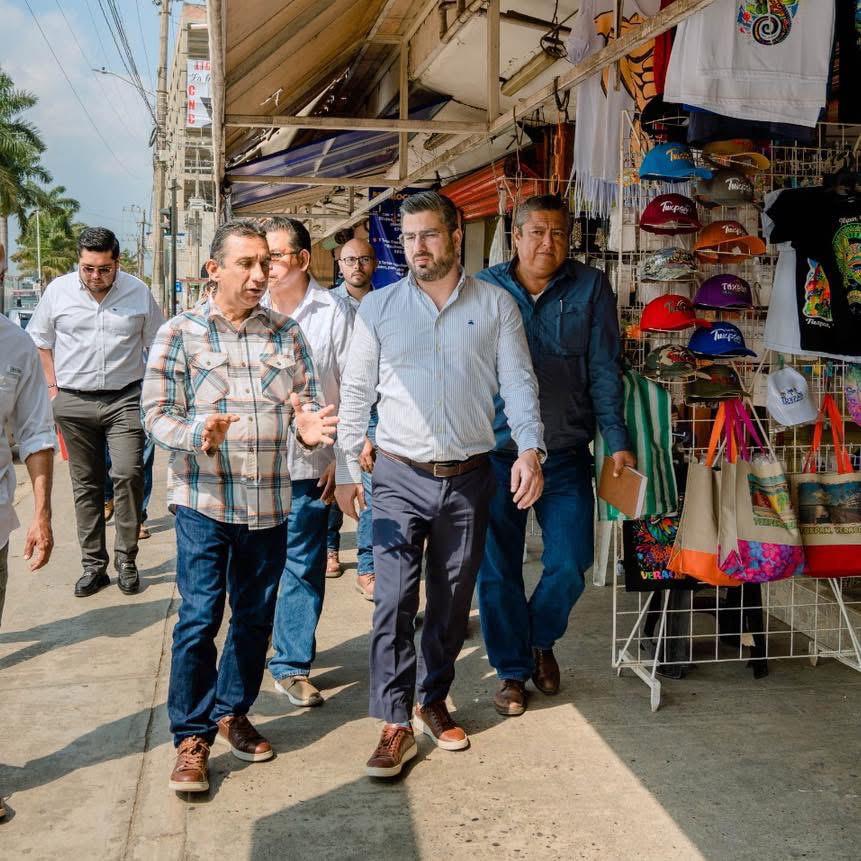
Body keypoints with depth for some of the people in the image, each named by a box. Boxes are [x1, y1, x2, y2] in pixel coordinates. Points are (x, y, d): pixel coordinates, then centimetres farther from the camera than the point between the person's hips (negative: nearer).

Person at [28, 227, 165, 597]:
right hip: (74, 402, 1)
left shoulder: (138, 292, -2)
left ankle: (126, 560, 1)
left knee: (128, 474, -13)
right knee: (85, 484, 7)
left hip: (124, 399, -1)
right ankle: (93, 564, 16)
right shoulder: (57, 291, 0)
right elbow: (40, 341, 12)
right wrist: (53, 386, 5)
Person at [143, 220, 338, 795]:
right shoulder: (179, 333, -2)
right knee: (199, 620, -5)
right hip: (205, 500, -4)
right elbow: (157, 413, -6)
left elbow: (306, 402, 8)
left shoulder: (286, 334, 8)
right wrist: (199, 436, -26)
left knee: (256, 617, 13)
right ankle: (193, 737, 9)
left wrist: (307, 427, -16)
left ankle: (233, 712, 32)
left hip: (269, 502, 4)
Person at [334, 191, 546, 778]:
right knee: (394, 603, -6)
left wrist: (530, 448, -15)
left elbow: (519, 381, 0)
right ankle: (396, 726, 3)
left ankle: (434, 701, 30)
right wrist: (346, 470, 0)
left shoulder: (496, 305, 3)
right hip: (400, 477, -1)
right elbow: (356, 393, 5)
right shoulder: (379, 307, 3)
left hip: (468, 480, 1)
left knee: (453, 602, 12)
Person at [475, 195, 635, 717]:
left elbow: (605, 372, 1)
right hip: (497, 453, 0)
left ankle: (541, 639, 31)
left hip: (566, 455, 0)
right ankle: (513, 669, 25)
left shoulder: (591, 289, 2)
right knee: (497, 570, 6)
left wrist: (618, 442, -6)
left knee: (571, 563, 0)